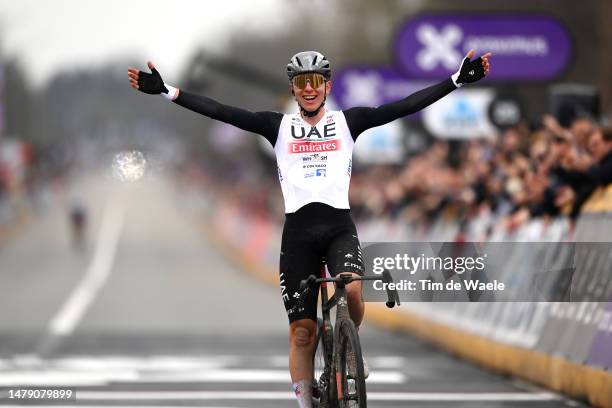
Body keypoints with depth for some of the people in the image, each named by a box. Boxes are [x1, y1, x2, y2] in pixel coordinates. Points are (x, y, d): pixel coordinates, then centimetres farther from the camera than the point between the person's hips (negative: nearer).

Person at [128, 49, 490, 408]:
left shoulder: (347, 121, 7)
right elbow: (222, 112, 0)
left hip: (339, 226, -1)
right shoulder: (279, 126, 8)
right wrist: (166, 91, -9)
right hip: (298, 232, 1)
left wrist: (458, 80, -9)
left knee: (351, 290, -29)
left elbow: (405, 107, -1)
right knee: (302, 331, 0)